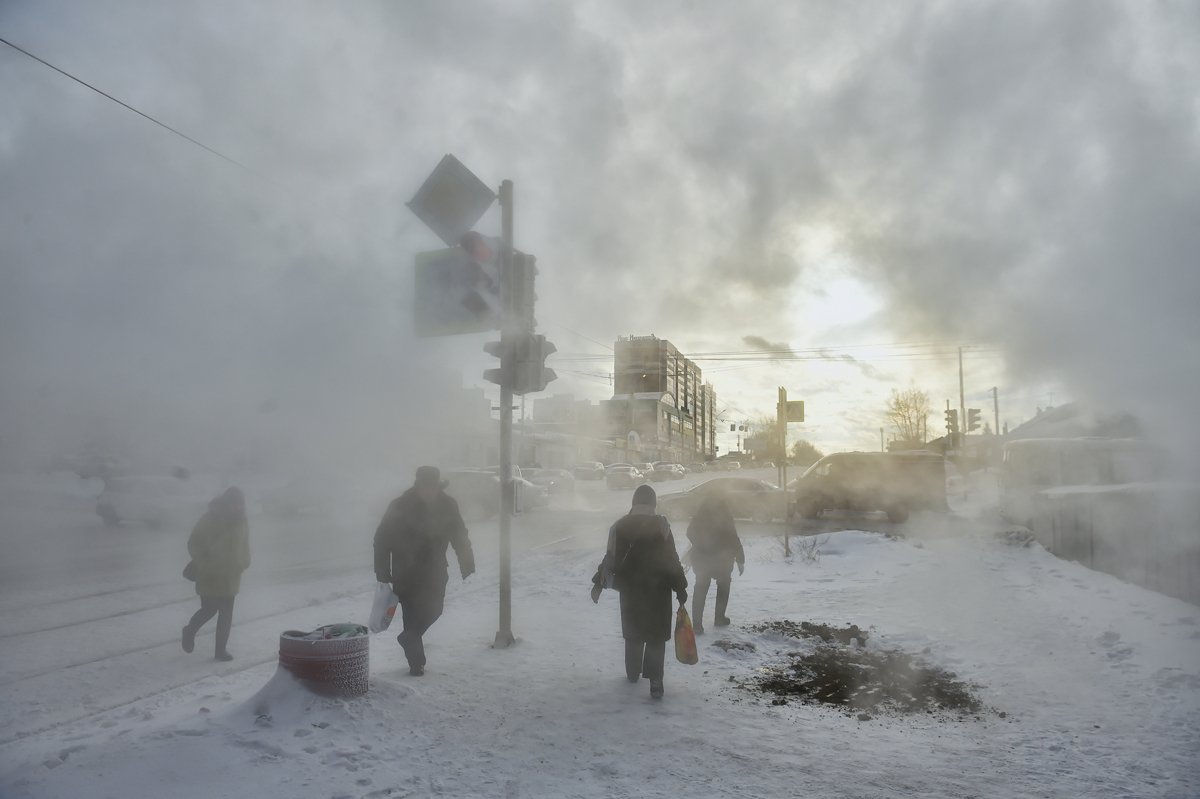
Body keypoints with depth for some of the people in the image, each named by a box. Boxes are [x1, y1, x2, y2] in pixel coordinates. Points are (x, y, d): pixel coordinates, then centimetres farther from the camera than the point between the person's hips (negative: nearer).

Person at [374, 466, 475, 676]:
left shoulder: (447, 505, -7)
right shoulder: (400, 507, -16)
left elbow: (460, 537, 2)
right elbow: (382, 540, -10)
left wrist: (467, 565, -4)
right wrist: (383, 573, -11)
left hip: (434, 570, 3)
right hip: (406, 573, -3)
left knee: (433, 609, 4)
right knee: (413, 614, -2)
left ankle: (408, 638, 33)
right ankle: (416, 663, 13)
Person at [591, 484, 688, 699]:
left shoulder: (620, 526, -2)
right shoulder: (661, 525, -11)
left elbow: (610, 557, 0)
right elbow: (671, 560, -11)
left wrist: (599, 582, 10)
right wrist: (680, 587, -4)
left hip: (629, 587, 3)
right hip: (658, 589, -3)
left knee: (633, 632, 20)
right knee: (656, 635, 4)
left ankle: (633, 673, 32)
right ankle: (654, 681, -6)